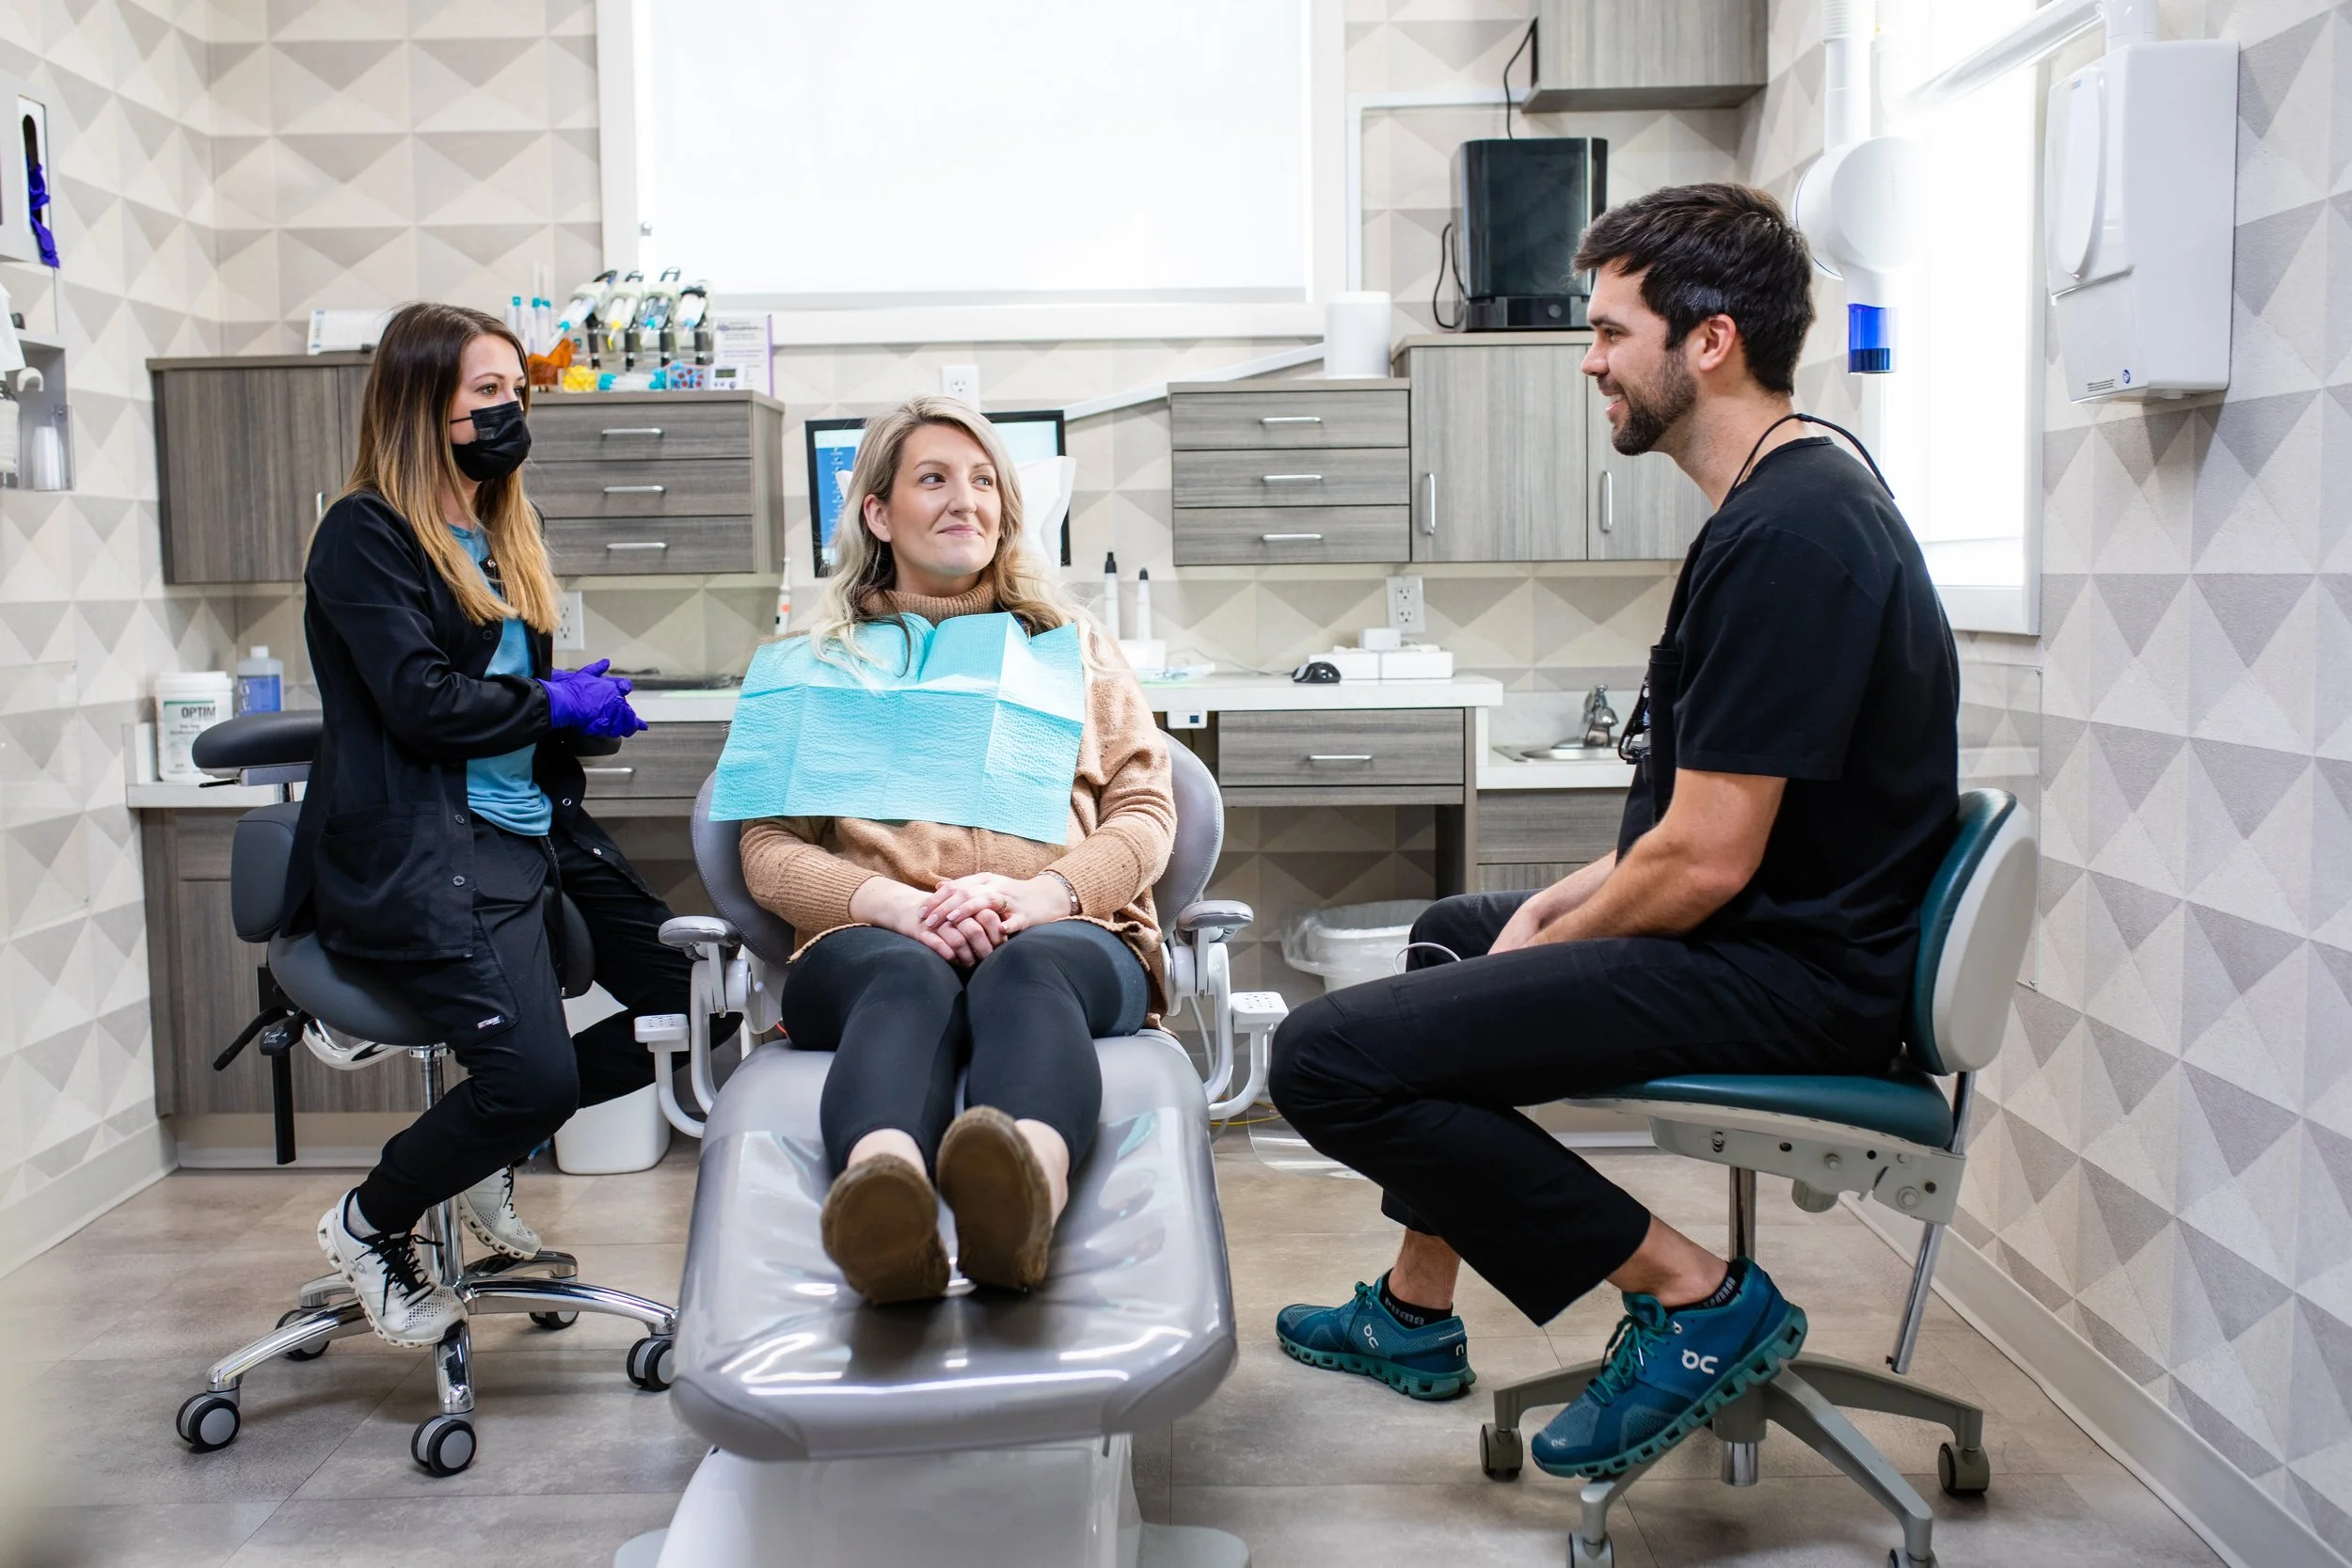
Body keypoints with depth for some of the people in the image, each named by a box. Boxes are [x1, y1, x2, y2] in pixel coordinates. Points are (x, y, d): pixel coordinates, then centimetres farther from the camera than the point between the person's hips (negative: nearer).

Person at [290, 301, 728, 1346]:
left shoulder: (500, 539, 22)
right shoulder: (364, 534, -3)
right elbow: (422, 700, -15)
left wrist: (586, 702, 2)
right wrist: (557, 702, -2)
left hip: (531, 833, 9)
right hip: (415, 855, -8)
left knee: (693, 1006, -3)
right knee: (535, 1076, -23)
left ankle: (491, 1145, 18)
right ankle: (367, 1225, 8)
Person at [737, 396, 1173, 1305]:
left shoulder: (1072, 644, 27)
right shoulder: (822, 662, 23)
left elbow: (1145, 813, 15)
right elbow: (769, 850, 11)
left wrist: (1038, 894, -9)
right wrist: (898, 903, -12)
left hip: (1064, 933, 1)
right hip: (874, 938, 0)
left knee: (1027, 972, -37)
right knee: (909, 978, -38)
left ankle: (1026, 1193, -68)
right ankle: (878, 1198, -68)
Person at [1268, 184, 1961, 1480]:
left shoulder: (1787, 536, -22)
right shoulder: (1794, 497, 12)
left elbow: (1705, 860, -24)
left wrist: (1549, 945, -7)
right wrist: (1564, 901, 13)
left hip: (1791, 979, -11)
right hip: (1770, 934, 11)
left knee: (1329, 1057, -17)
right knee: (1453, 930, 32)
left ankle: (1694, 1296, -6)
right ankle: (1417, 1313, 39)